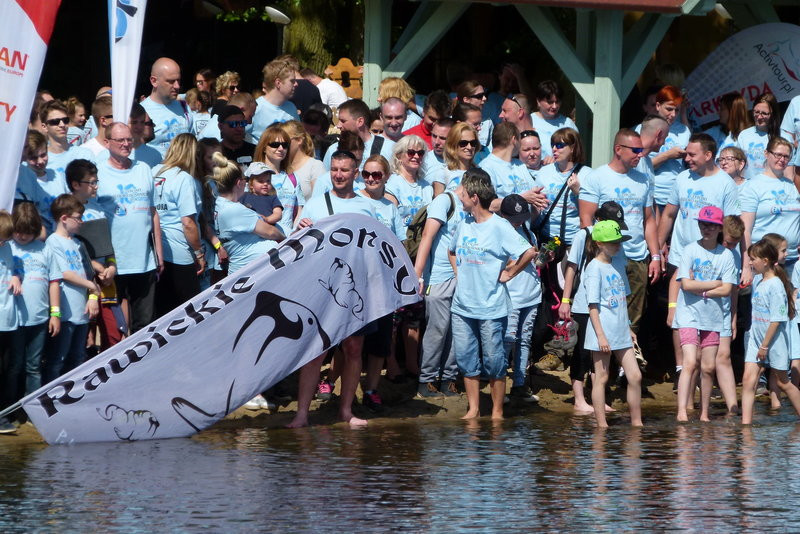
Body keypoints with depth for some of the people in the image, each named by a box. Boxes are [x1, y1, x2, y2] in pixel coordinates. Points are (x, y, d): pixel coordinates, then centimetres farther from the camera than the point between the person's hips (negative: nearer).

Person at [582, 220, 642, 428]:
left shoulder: (616, 267, 14)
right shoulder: (594, 268, -9)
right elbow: (593, 306, -13)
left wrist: (628, 329, 21)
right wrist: (601, 336, -18)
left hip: (621, 334, 7)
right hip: (603, 333, -7)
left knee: (635, 376, 4)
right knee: (601, 378, -1)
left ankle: (636, 422, 11)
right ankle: (601, 425, 3)